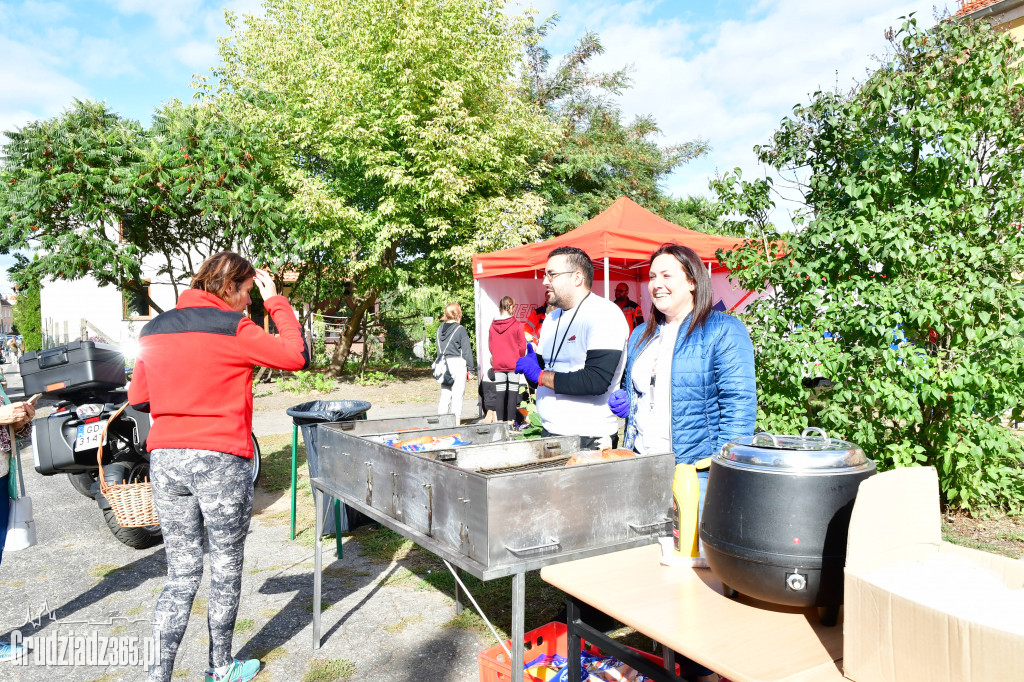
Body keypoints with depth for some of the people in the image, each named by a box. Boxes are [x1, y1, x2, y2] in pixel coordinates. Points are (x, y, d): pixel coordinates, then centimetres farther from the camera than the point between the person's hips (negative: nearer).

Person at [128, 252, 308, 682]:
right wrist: (276, 302, 1)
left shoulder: (155, 329, 9)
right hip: (220, 461, -5)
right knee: (226, 568, 13)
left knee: (180, 574, 14)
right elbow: (297, 357, -6)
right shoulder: (233, 328, -11)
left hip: (164, 460, 6)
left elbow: (137, 398, 15)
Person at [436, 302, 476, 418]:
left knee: (445, 395, 10)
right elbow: (466, 351, -7)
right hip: (458, 364, -6)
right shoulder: (460, 329, -9)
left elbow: (439, 349, 14)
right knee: (458, 395, -2)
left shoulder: (440, 329, 8)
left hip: (443, 364, 6)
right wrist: (470, 369, -2)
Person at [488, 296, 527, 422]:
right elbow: (522, 346, -4)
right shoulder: (517, 325, -8)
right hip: (513, 364, -3)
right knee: (513, 394, 1)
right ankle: (510, 421, 1)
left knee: (500, 394, 5)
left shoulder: (493, 325, 2)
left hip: (498, 365, 3)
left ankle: (501, 422, 7)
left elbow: (490, 346, 9)